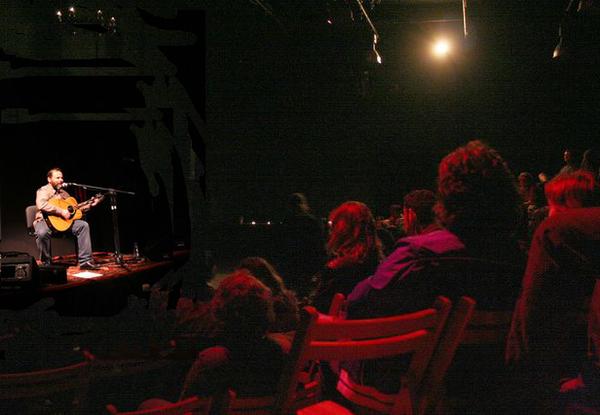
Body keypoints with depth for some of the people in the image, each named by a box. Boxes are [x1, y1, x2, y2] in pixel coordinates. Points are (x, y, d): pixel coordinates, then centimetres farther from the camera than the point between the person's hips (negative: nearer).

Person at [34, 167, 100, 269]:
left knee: (83, 225, -9)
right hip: (45, 220, -7)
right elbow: (41, 205, -29)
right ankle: (46, 263, -19)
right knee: (42, 232, -40)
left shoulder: (63, 193, 18)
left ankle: (85, 261, -12)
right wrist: (61, 211, -30)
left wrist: (89, 205, 15)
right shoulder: (43, 191, -6)